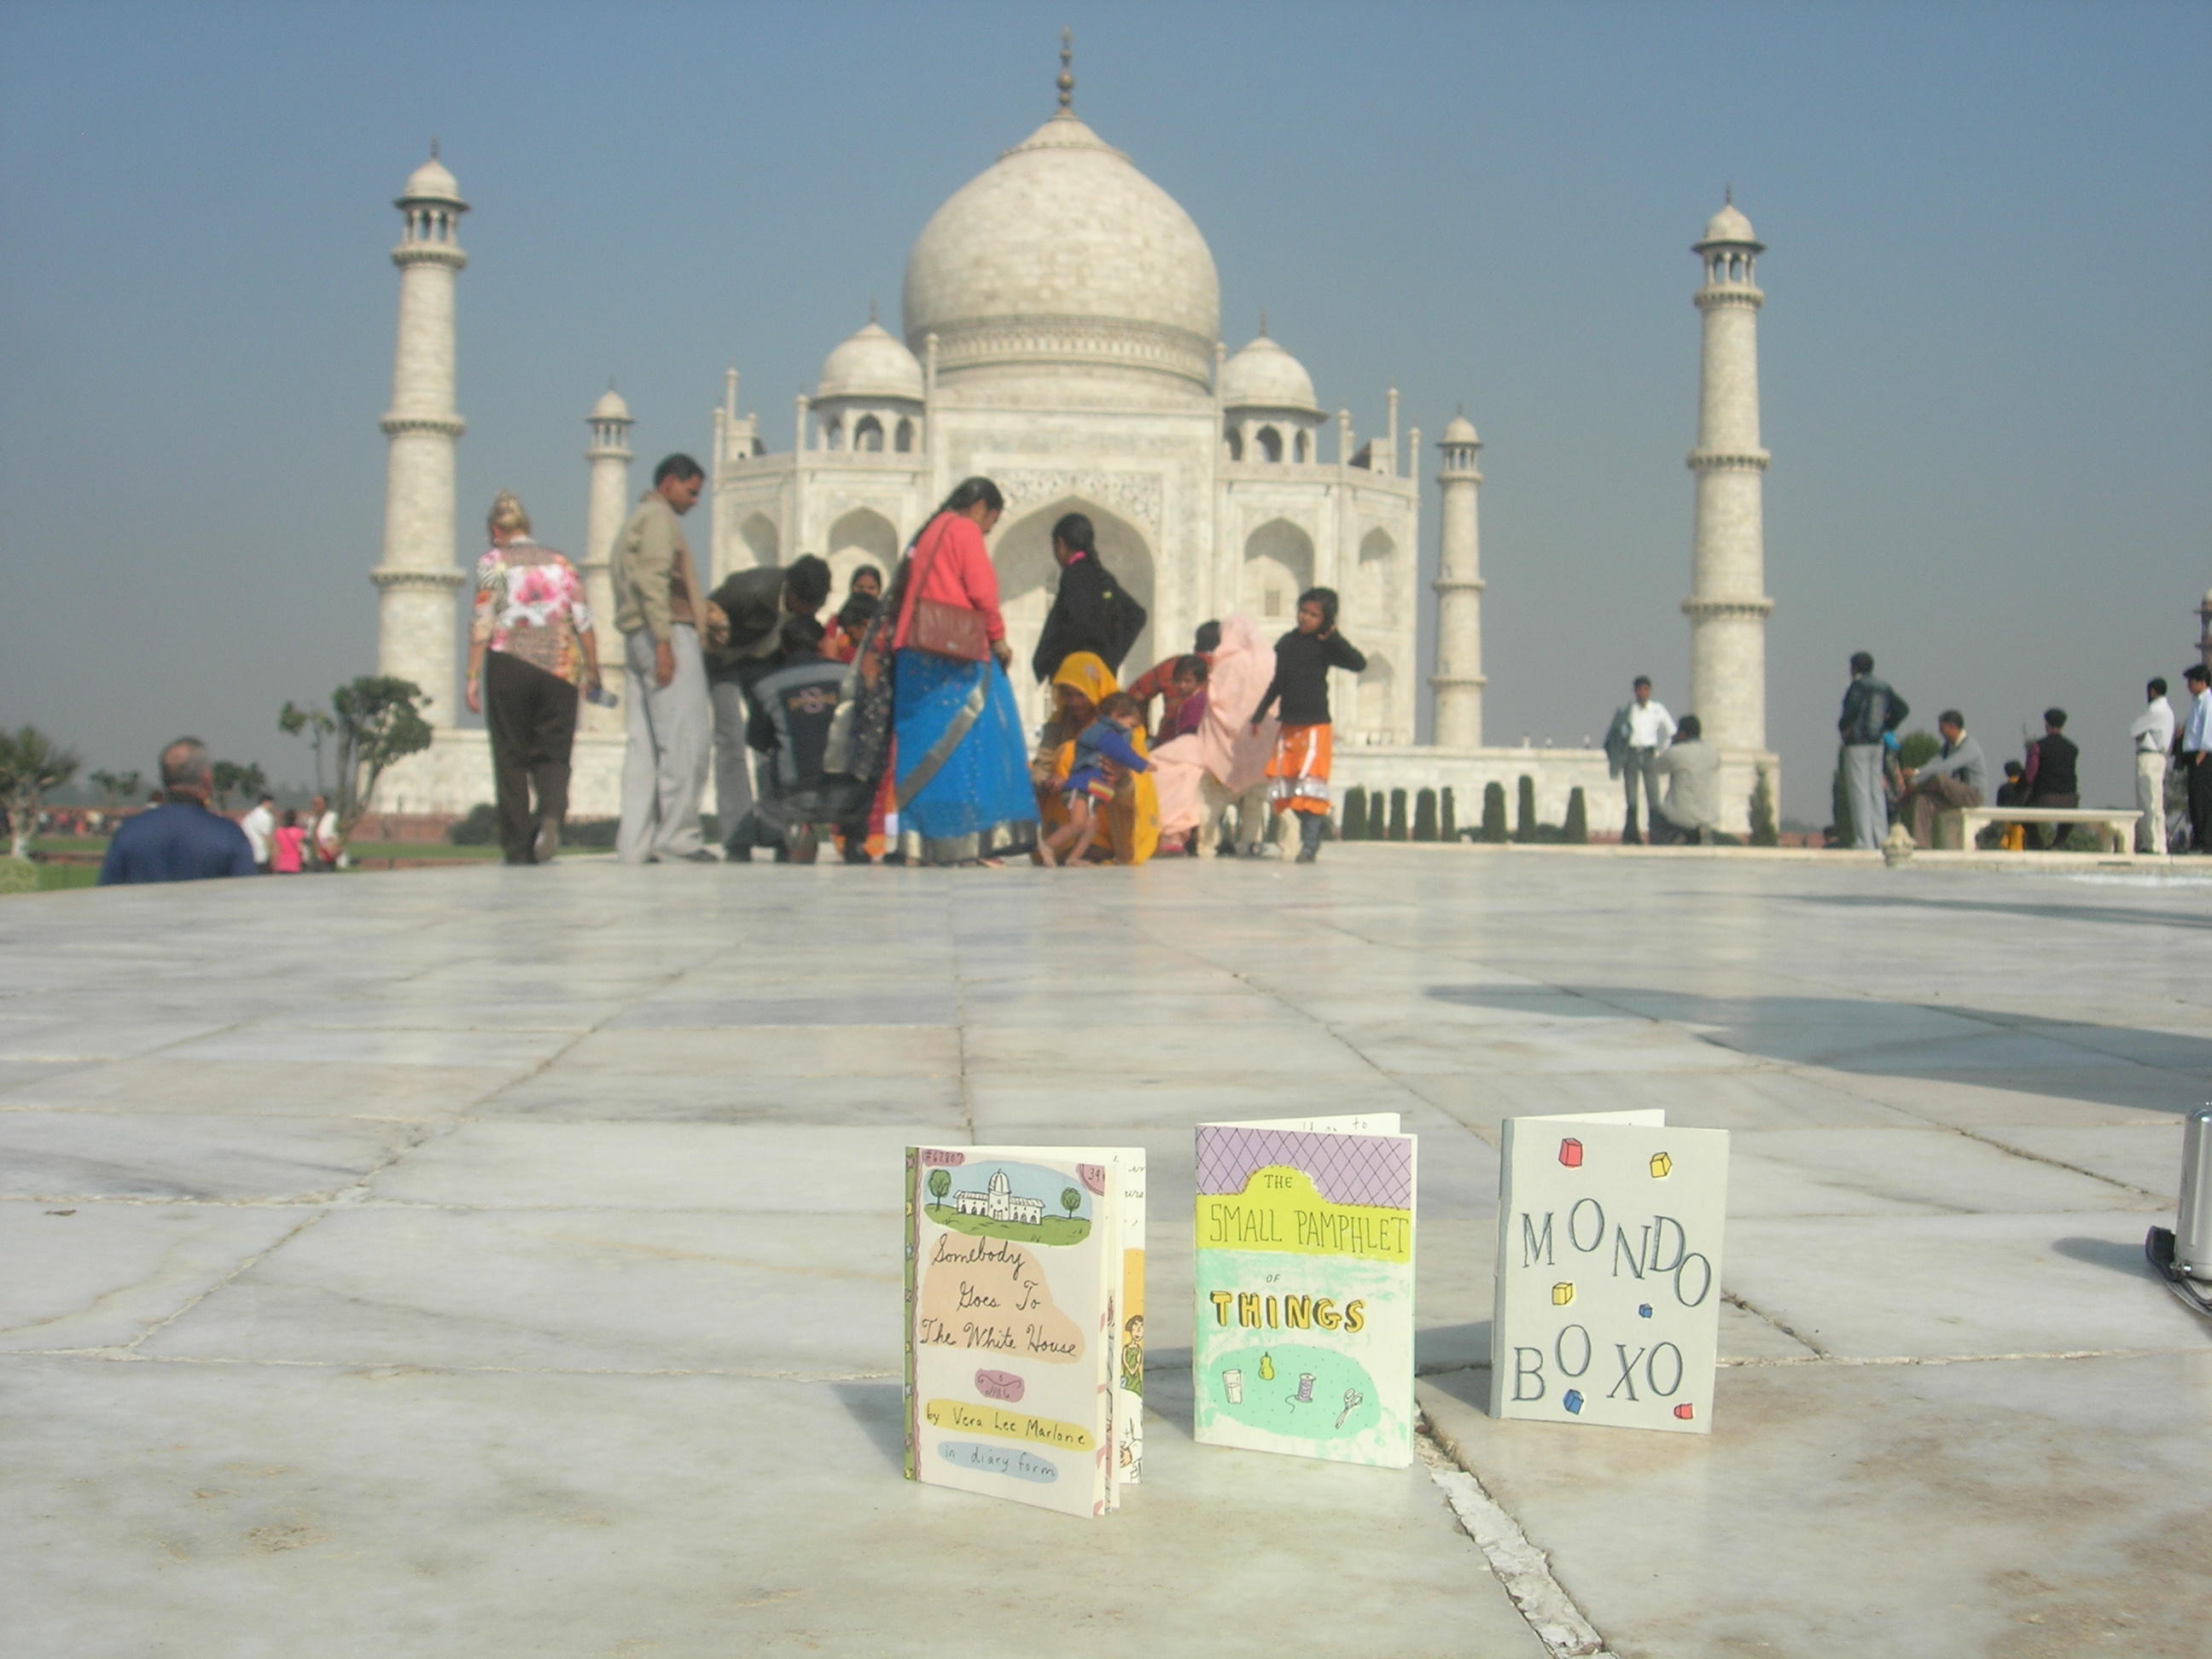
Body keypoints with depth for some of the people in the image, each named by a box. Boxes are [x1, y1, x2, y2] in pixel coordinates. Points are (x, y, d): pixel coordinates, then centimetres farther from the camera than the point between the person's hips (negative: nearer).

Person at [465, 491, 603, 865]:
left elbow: (483, 623, -5)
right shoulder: (560, 562, 12)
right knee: (552, 753, 7)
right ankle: (552, 814, -22)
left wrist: (473, 676, -4)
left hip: (509, 665, -2)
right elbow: (583, 621, 7)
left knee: (511, 759, 5)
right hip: (560, 667, 2)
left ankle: (517, 848, 2)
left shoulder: (493, 562, 3)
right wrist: (592, 671, 15)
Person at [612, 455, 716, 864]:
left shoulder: (635, 520, 27)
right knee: (686, 738, -10)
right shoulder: (658, 516, -3)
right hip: (669, 634, -10)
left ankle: (635, 843, 1)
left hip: (638, 640, 10)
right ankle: (678, 834, -11)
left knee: (645, 743, 5)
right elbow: (652, 580, -15)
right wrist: (664, 642, -21)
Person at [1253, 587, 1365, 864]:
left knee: (1310, 785, -11)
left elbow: (1359, 663, -18)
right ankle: (1312, 827, 21)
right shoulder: (1286, 643, 10)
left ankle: (1309, 843, -8)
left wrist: (1334, 637, -18)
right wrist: (1259, 714, 21)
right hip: (1288, 726, 6)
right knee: (1284, 786, 6)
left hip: (1315, 726, -6)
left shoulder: (1323, 647, -4)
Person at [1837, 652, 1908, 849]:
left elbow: (1853, 707, -28)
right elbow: (1903, 708, 13)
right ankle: (1881, 838, 10)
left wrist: (1843, 727, -13)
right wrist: (1886, 728, 16)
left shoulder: (1857, 686, -11)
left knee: (1859, 791, -6)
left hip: (1857, 744, -7)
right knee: (1876, 791, 11)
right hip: (1876, 744, 7)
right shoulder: (1884, 688, 11)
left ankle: (1864, 839, -9)